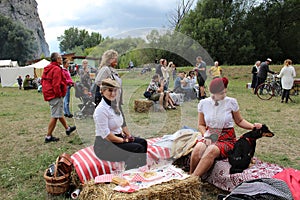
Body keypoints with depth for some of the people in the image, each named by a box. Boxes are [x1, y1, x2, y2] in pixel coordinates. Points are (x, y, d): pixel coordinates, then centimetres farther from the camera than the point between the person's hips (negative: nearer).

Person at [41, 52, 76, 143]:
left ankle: (67, 128, 39)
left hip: (49, 94, 11)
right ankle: (49, 137, 3)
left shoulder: (47, 68, 13)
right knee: (55, 116, -3)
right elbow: (56, 84, -24)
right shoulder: (57, 69, -18)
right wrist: (59, 94, -14)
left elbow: (43, 81, 17)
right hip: (56, 96, -11)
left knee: (59, 113, 22)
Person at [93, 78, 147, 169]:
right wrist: (124, 140, -13)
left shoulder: (114, 105, 7)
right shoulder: (101, 109, -21)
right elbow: (106, 135, -23)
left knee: (143, 142, 3)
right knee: (138, 148, -17)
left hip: (117, 137, 9)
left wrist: (125, 135, 1)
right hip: (104, 145, -9)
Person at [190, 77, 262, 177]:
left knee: (211, 150, -35)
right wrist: (206, 136, -7)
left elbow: (239, 121, 11)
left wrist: (253, 126, -6)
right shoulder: (203, 103, 1)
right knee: (197, 149, -32)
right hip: (209, 136, 2)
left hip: (226, 139, -2)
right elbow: (201, 125, 11)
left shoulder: (231, 102, -2)